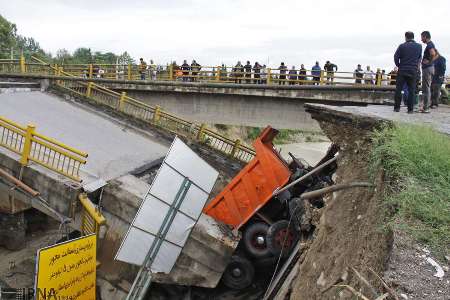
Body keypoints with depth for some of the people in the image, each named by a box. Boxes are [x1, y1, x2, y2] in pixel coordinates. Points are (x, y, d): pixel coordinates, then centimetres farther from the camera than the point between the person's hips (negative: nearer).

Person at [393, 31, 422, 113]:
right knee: (411, 90, 5)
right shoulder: (419, 46, 5)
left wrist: (399, 65, 8)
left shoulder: (402, 46, -5)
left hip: (402, 71, -2)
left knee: (398, 89, 4)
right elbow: (419, 58, 14)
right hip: (413, 71, 2)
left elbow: (396, 57, -6)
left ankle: (397, 107, 2)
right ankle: (410, 109, 4)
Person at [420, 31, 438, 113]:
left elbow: (433, 54, -30)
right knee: (426, 88, 13)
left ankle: (425, 108, -7)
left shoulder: (429, 45, -14)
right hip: (428, 68, 10)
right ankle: (426, 106, 19)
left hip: (427, 68, -10)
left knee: (426, 88, -9)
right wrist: (430, 61, 13)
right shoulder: (431, 44, 17)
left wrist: (429, 61, -16)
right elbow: (436, 55, 24)